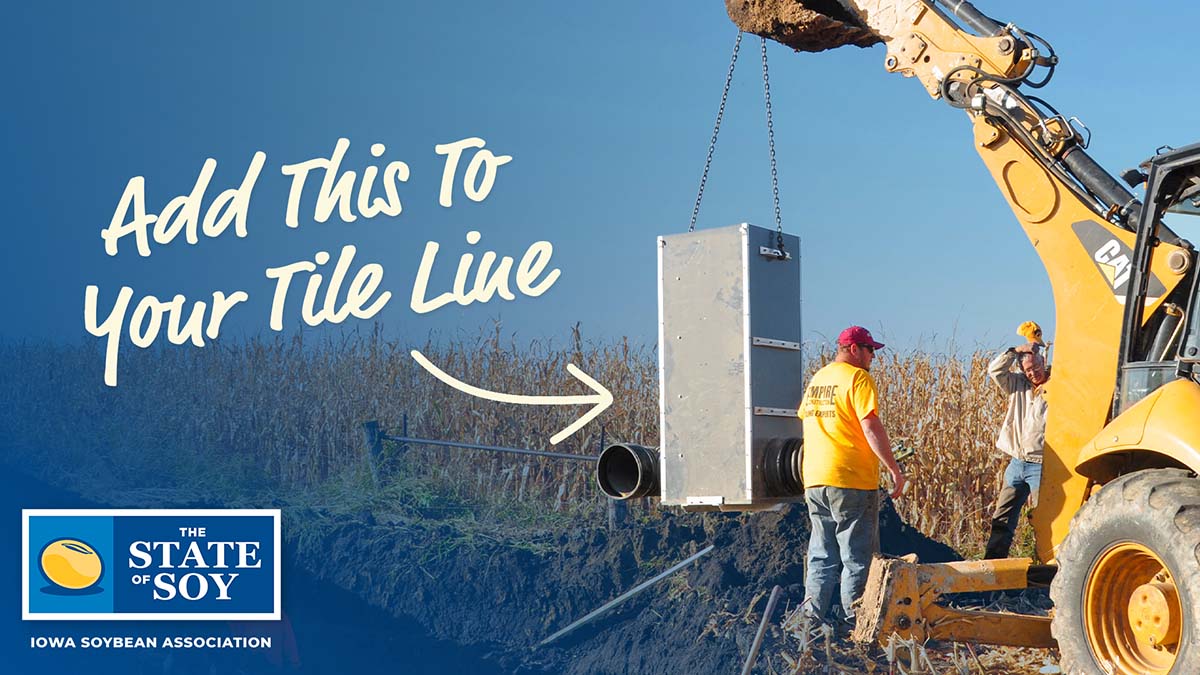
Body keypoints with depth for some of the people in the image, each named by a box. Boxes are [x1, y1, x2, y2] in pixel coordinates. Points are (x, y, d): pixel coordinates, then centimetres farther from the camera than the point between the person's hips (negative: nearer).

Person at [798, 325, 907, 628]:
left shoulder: (817, 379, 16)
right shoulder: (858, 378, -9)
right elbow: (871, 427, -16)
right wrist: (894, 469, -13)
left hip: (814, 480, 7)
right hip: (851, 480, -7)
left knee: (821, 557, 13)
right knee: (857, 559, 1)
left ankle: (812, 620, 10)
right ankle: (855, 623, 2)